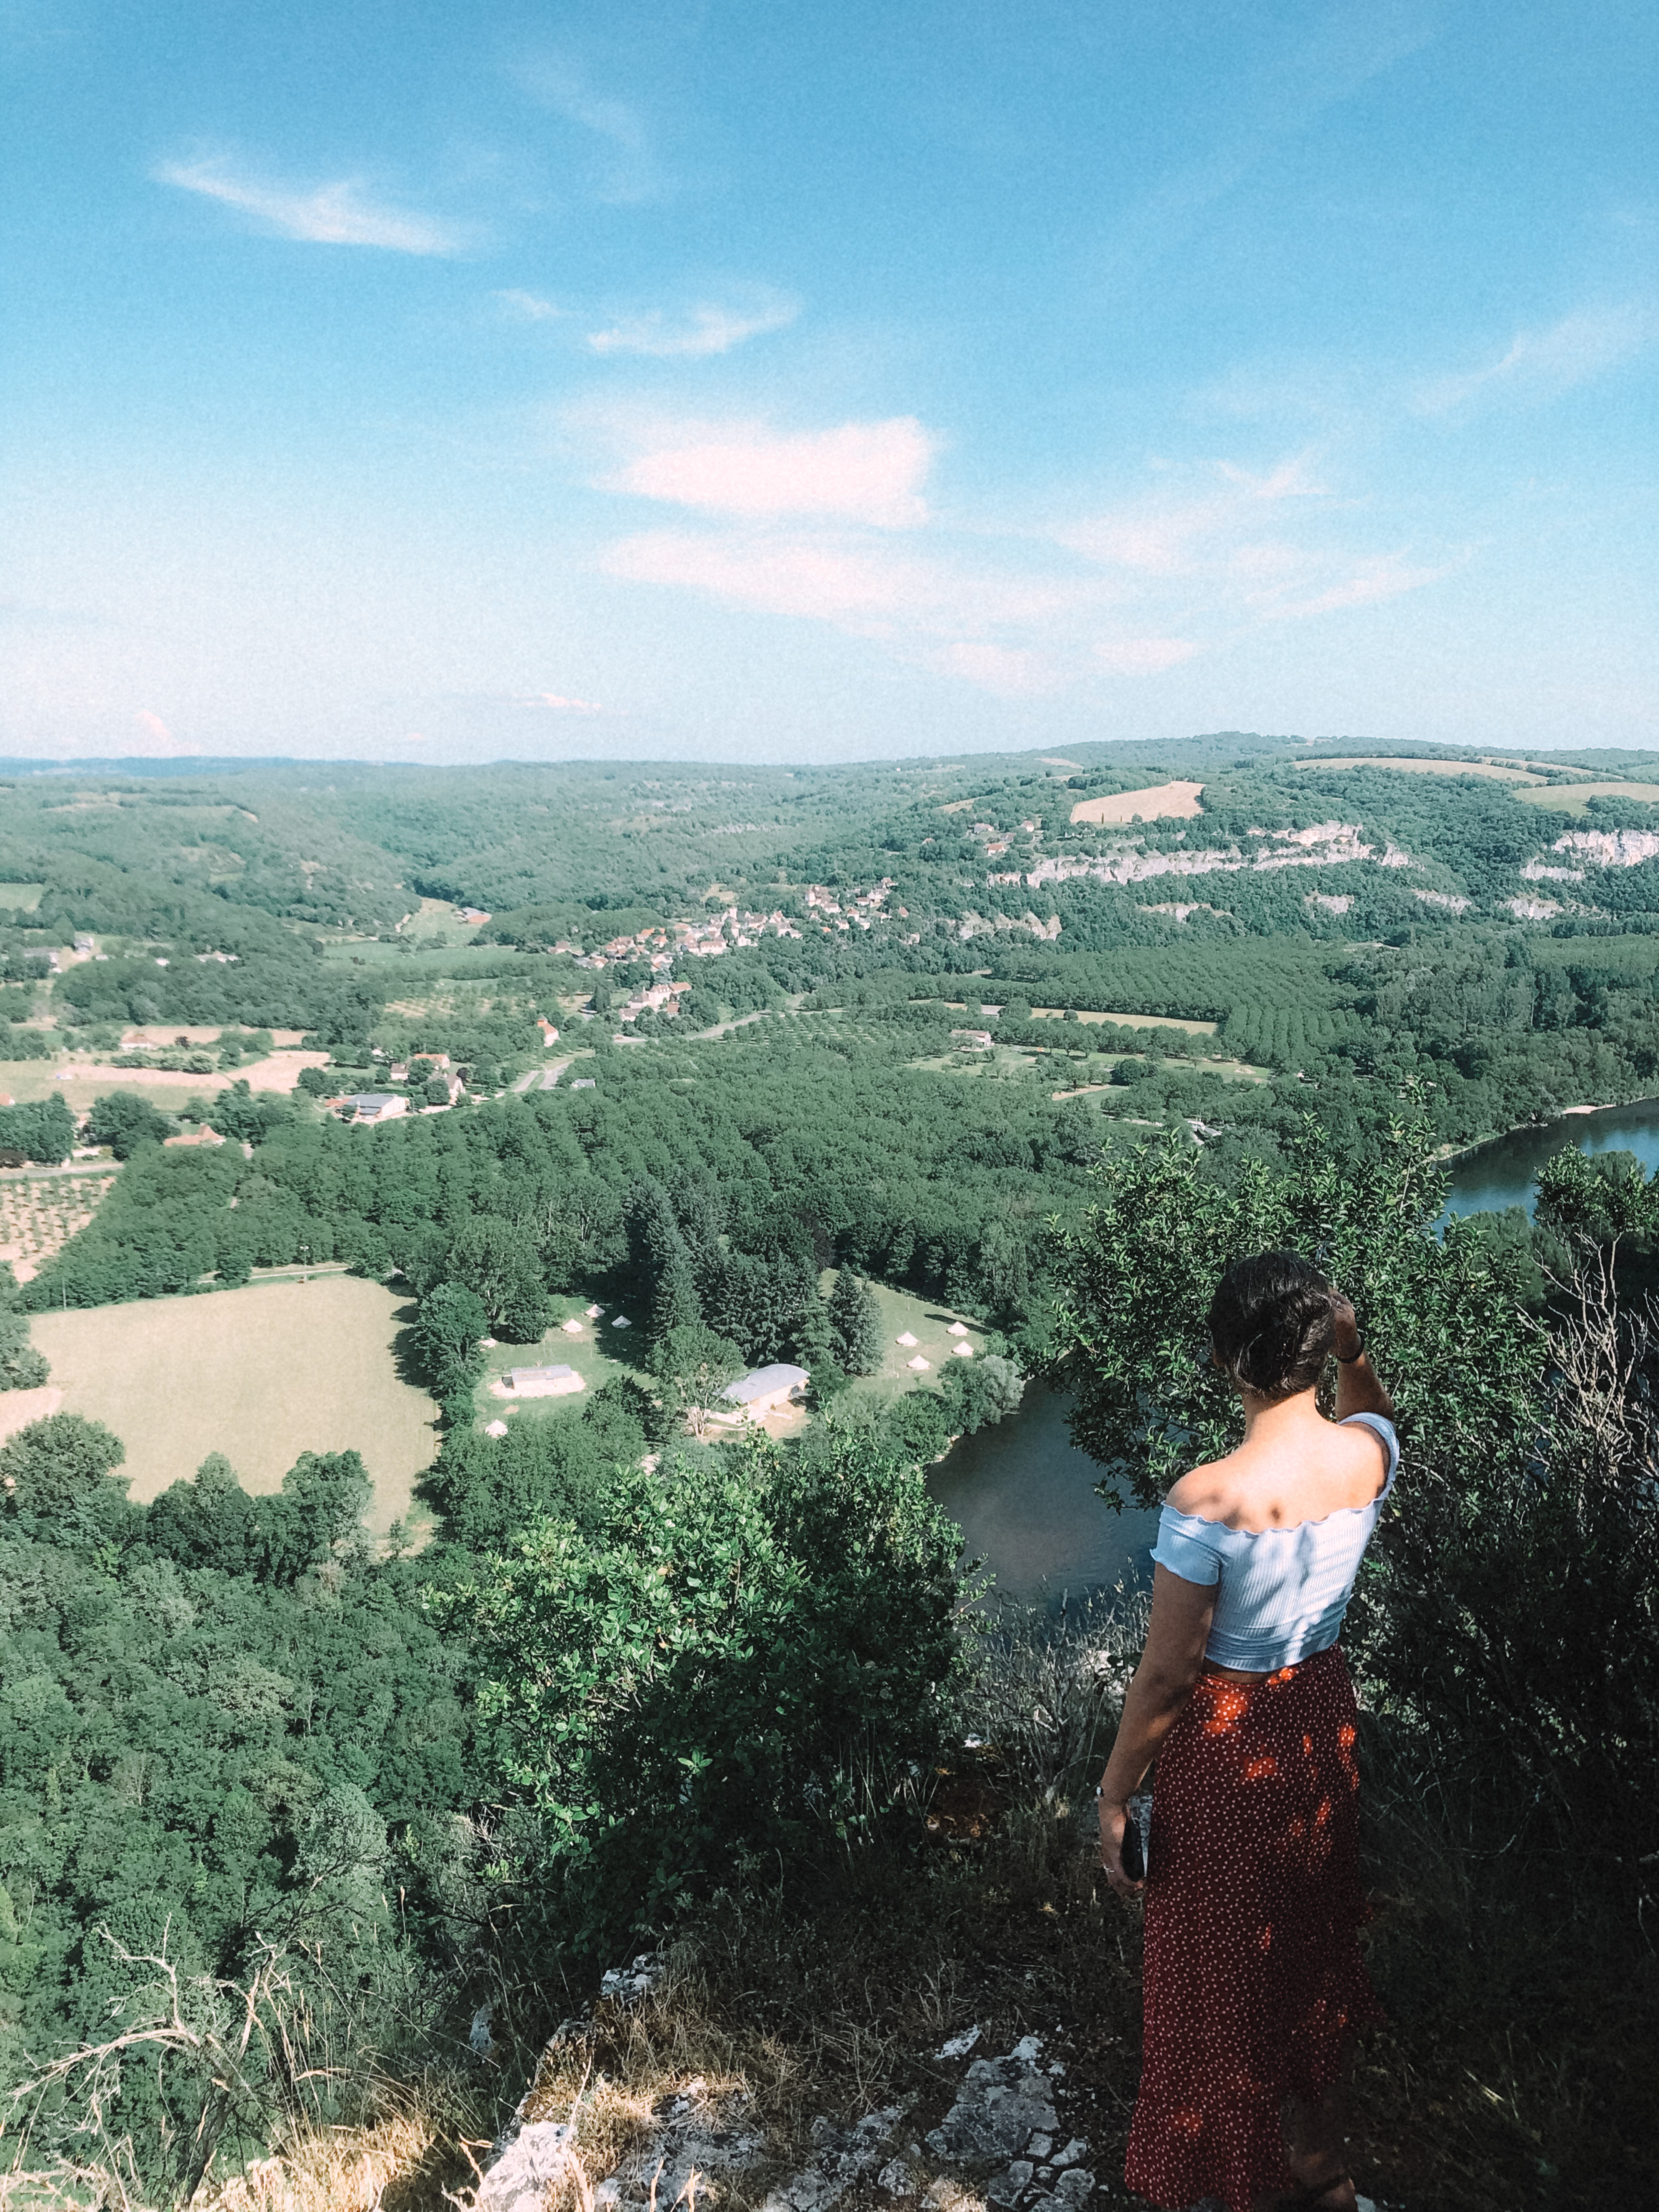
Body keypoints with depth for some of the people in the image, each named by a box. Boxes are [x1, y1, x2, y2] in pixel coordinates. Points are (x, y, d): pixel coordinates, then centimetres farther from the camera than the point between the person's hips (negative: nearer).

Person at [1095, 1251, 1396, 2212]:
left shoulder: (1208, 1501, -33)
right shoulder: (1368, 1455, -17)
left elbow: (1166, 1674, -23)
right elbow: (1371, 1411, 12)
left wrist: (1115, 1795, -9)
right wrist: (1353, 1347, -9)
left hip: (1228, 1740, -6)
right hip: (1324, 1714, 6)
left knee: (1225, 1961, 19)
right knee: (1311, 1925, 29)